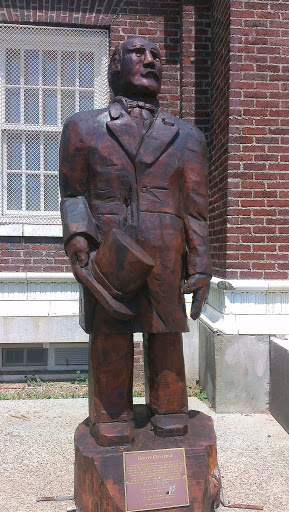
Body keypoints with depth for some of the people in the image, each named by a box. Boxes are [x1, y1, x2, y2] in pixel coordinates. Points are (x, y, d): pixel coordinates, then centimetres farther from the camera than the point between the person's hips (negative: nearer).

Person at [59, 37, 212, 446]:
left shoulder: (186, 137, 13)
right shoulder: (84, 127, 12)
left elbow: (195, 209, 9)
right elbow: (73, 193, 8)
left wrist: (201, 266, 4)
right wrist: (77, 235, -10)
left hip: (166, 260, 1)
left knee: (165, 337, 10)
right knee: (109, 338, 6)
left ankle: (169, 413, 28)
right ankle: (112, 420, 25)